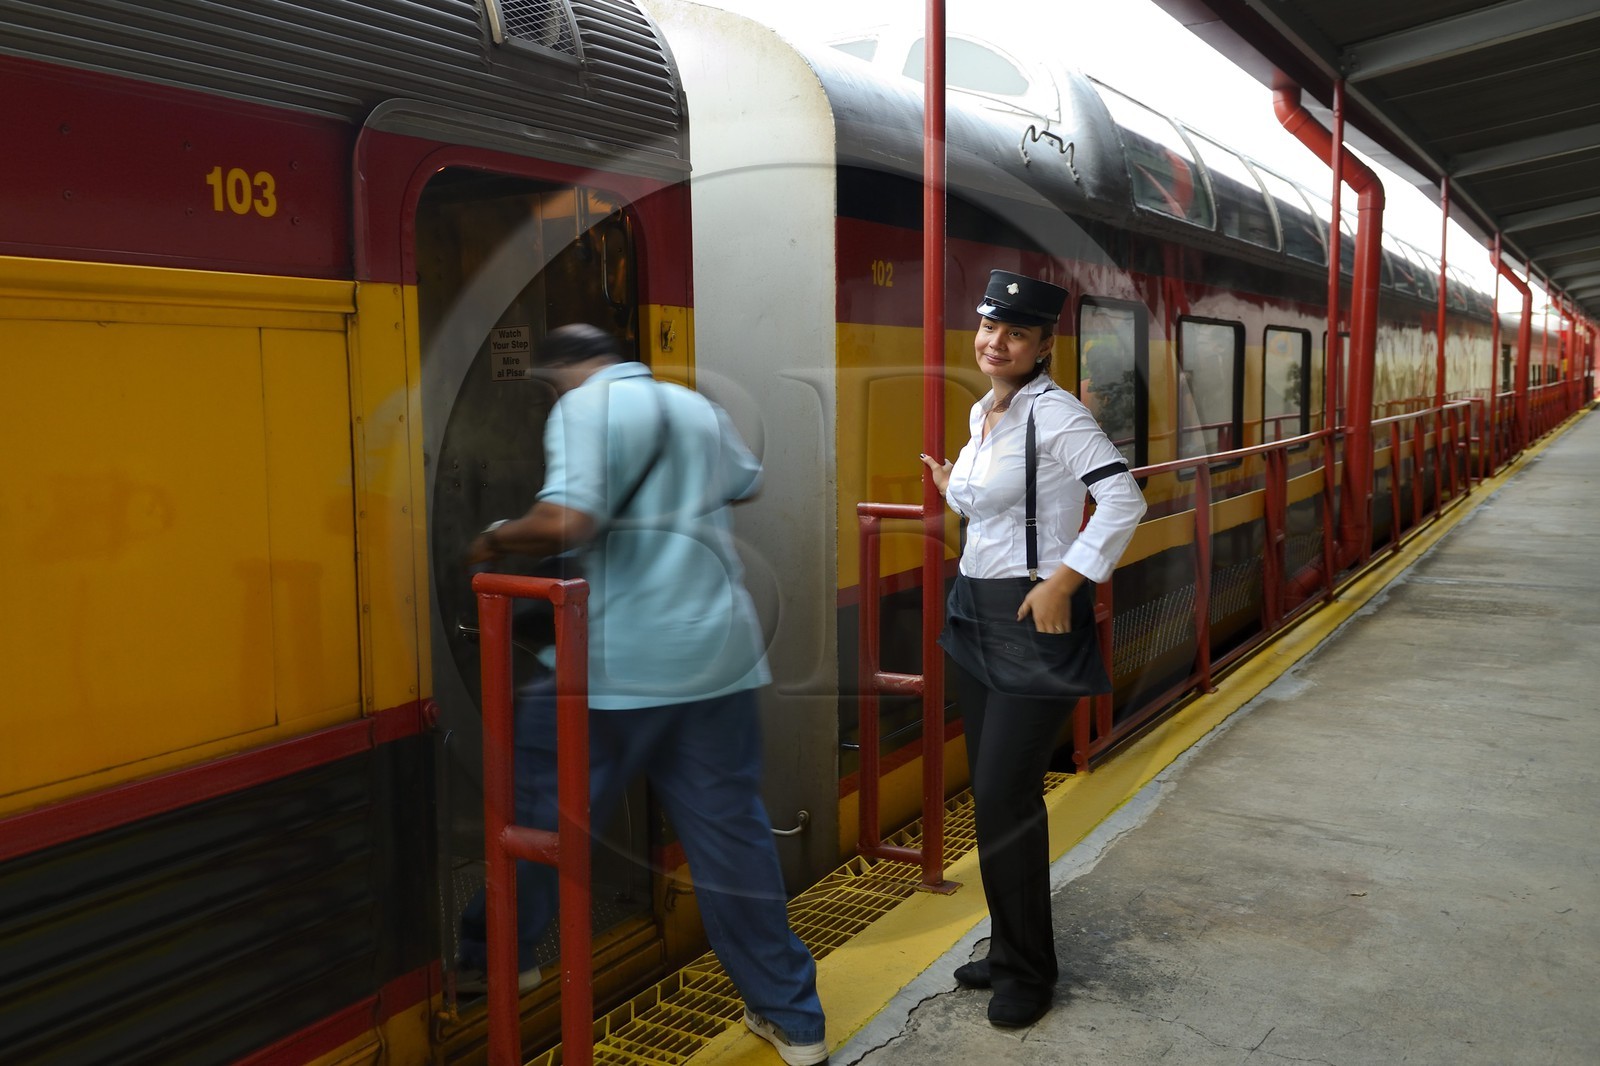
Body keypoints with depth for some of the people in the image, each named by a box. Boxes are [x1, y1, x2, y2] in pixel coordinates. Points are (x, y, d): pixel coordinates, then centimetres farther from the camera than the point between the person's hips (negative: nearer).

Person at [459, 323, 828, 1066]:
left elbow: (565, 522, -21)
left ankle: (494, 954, 35)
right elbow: (745, 482, 35)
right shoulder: (699, 407, 15)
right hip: (719, 651, 6)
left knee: (539, 807, 15)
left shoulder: (585, 405, -6)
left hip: (621, 662, -6)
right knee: (732, 830, 12)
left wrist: (493, 542, -4)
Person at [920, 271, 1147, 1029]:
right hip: (975, 610, 8)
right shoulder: (982, 413, 11)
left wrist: (1063, 584, -23)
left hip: (1034, 615, -8)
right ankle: (1008, 949, 28)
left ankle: (1027, 972, 13)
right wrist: (954, 490, 17)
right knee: (990, 791, 13)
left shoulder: (1054, 412, -14)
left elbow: (1123, 500, -23)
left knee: (1005, 796, -5)